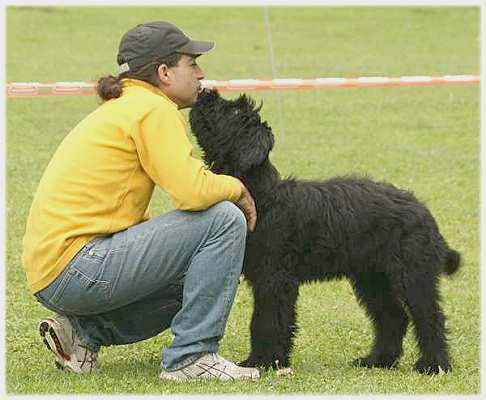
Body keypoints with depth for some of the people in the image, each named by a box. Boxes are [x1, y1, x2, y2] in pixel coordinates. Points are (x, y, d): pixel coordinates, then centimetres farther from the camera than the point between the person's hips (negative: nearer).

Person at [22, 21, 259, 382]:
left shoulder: (121, 108, 22)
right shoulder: (153, 108, -9)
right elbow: (192, 191, -22)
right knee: (224, 218, -13)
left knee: (201, 278, 25)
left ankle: (84, 330, 13)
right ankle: (190, 357, -9)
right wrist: (237, 188, -1)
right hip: (76, 268, -10)